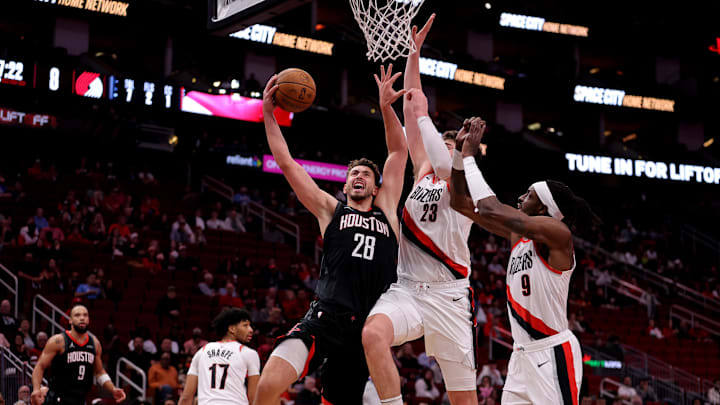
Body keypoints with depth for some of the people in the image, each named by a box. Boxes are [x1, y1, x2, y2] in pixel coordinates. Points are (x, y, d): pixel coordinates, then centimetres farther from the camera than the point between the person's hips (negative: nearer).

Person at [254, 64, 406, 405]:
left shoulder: (386, 211, 21)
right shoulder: (330, 210, 17)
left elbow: (399, 152, 21)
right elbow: (285, 161, 17)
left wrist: (386, 107, 13)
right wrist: (268, 112, 15)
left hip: (365, 331, 2)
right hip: (324, 321, -2)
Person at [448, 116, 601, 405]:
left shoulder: (557, 233, -14)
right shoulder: (518, 234, 10)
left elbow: (490, 209, -22)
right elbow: (463, 204, 15)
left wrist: (469, 157, -12)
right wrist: (462, 151, 5)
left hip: (552, 354, -9)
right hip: (523, 354, 9)